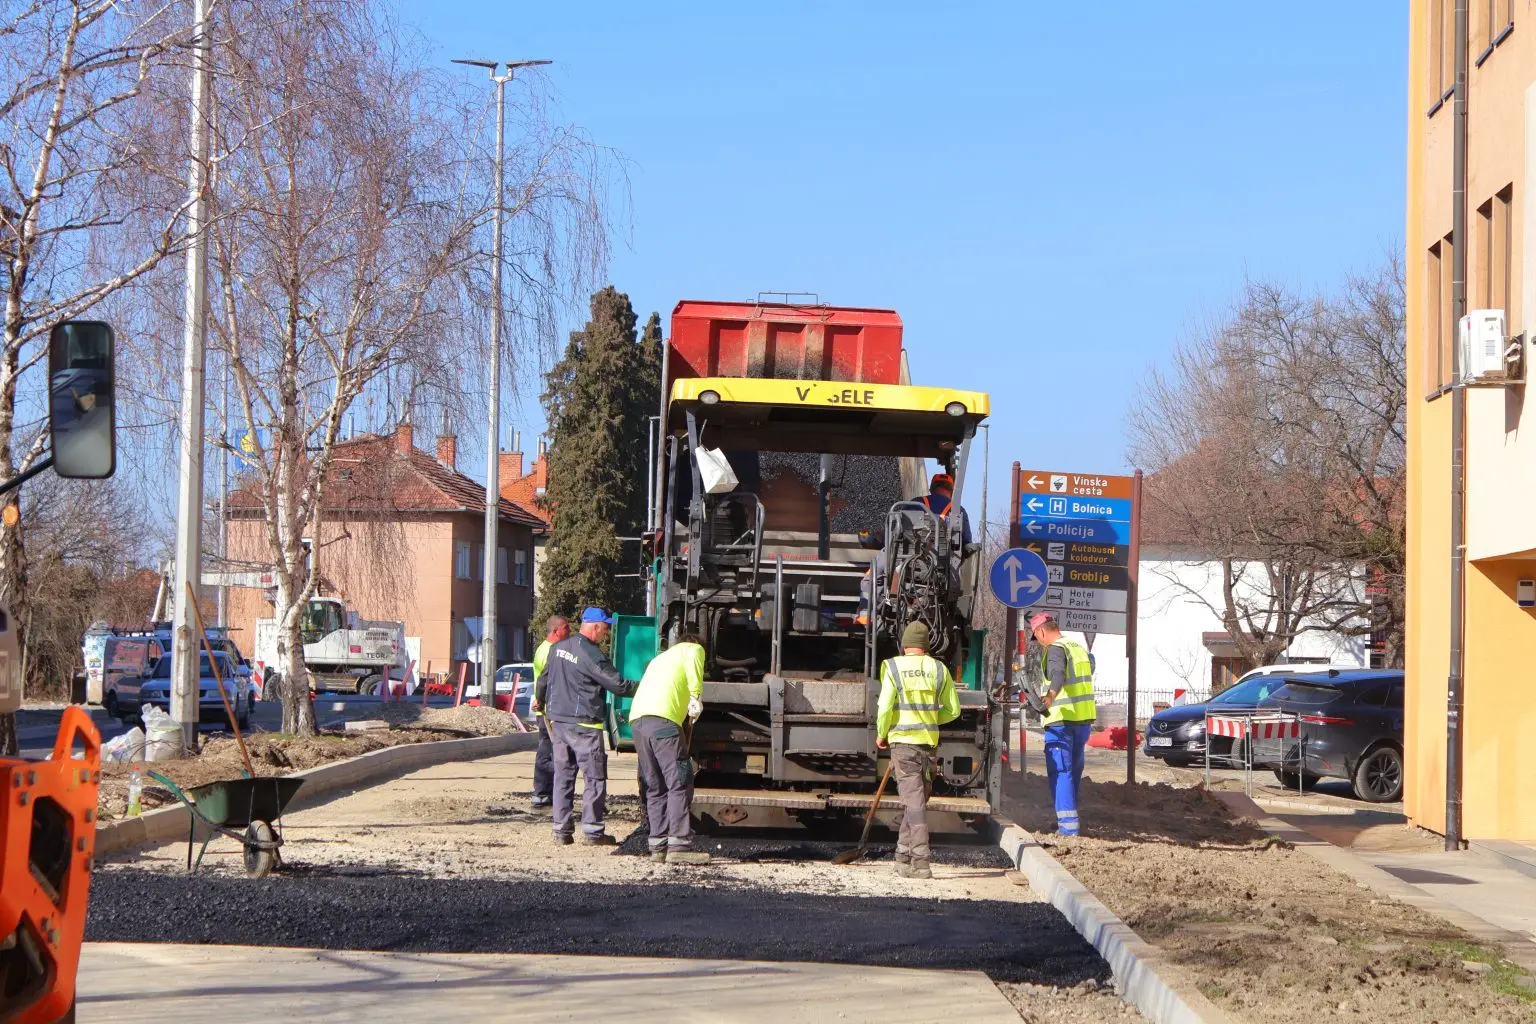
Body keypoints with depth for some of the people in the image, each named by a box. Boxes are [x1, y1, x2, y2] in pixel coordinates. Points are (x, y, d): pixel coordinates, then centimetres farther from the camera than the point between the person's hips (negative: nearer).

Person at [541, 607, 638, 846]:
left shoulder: (557, 648, 10)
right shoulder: (591, 655, -15)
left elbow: (545, 679, 21)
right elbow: (617, 684, -13)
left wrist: (545, 706, 35)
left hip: (557, 720, 8)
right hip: (583, 723, -8)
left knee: (563, 775, 10)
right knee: (595, 777, 0)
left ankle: (561, 831, 9)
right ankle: (592, 830, 0)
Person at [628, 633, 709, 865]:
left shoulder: (660, 658, 37)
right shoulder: (693, 649, 17)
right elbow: (693, 664, -8)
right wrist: (696, 697, -7)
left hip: (636, 719, 8)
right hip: (662, 719, -8)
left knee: (655, 788, 12)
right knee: (679, 783, -8)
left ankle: (658, 845, 9)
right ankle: (679, 845, -15)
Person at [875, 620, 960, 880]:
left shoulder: (894, 667, -7)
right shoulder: (938, 669, 2)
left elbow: (885, 707, -13)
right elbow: (953, 710, 4)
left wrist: (881, 734, 5)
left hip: (902, 741, -3)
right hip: (929, 742, 3)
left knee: (914, 802, -5)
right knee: (915, 799, 17)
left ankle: (920, 862, -12)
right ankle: (903, 856, 22)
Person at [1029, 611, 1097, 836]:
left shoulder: (1056, 649, -12)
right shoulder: (1079, 648, 16)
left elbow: (1058, 674, -33)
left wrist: (1051, 695, -49)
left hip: (1062, 719, -9)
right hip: (1084, 718, 9)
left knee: (1060, 772, -8)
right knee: (1073, 771, 17)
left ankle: (1068, 825, -14)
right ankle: (1068, 819, 25)